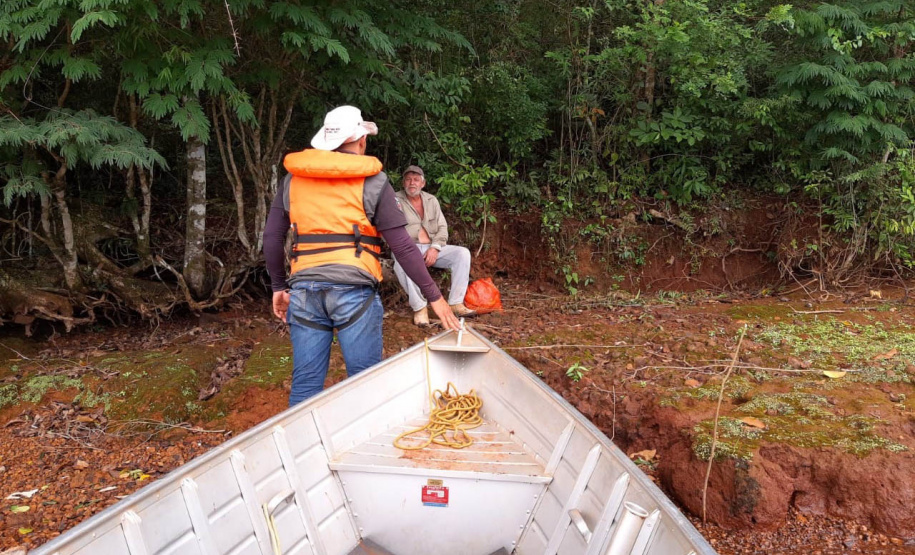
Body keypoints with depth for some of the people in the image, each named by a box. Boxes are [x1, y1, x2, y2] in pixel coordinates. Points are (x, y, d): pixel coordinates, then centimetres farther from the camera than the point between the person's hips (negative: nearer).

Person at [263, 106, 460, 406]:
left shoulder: (293, 178, 12)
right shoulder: (373, 182, 1)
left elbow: (271, 238, 12)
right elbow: (402, 246, -2)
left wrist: (279, 286, 23)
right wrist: (434, 296, 3)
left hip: (304, 290, 4)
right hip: (353, 290, -4)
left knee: (305, 383, 9)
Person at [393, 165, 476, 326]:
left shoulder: (431, 200, 13)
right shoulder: (395, 200, -1)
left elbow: (442, 227, 9)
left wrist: (435, 248, -10)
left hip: (432, 248, 5)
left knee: (463, 253, -17)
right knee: (401, 260, -40)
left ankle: (456, 303, -16)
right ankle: (419, 307, -28)